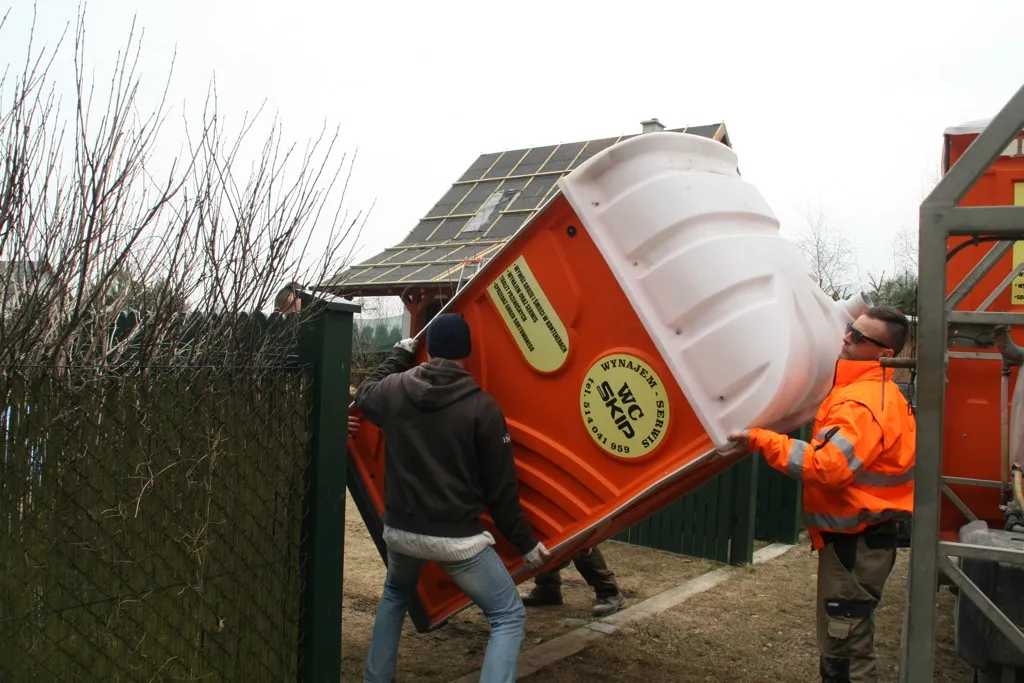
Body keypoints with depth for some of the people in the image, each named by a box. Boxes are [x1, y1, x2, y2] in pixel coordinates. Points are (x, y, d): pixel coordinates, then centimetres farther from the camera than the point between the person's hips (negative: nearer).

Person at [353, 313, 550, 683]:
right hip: (456, 537, -4)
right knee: (509, 617, 8)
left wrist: (399, 356, 35)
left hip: (400, 529, 5)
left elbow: (364, 396, 25)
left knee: (395, 595, 35)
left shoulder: (395, 389, -2)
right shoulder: (482, 406, -11)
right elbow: (501, 487, -7)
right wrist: (525, 543, 4)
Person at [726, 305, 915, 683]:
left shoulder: (863, 404, -23)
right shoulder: (872, 390, 12)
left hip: (855, 539, -11)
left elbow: (827, 466, -33)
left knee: (843, 648, -2)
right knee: (848, 639, 20)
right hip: (861, 534, 11)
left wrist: (760, 439, -29)